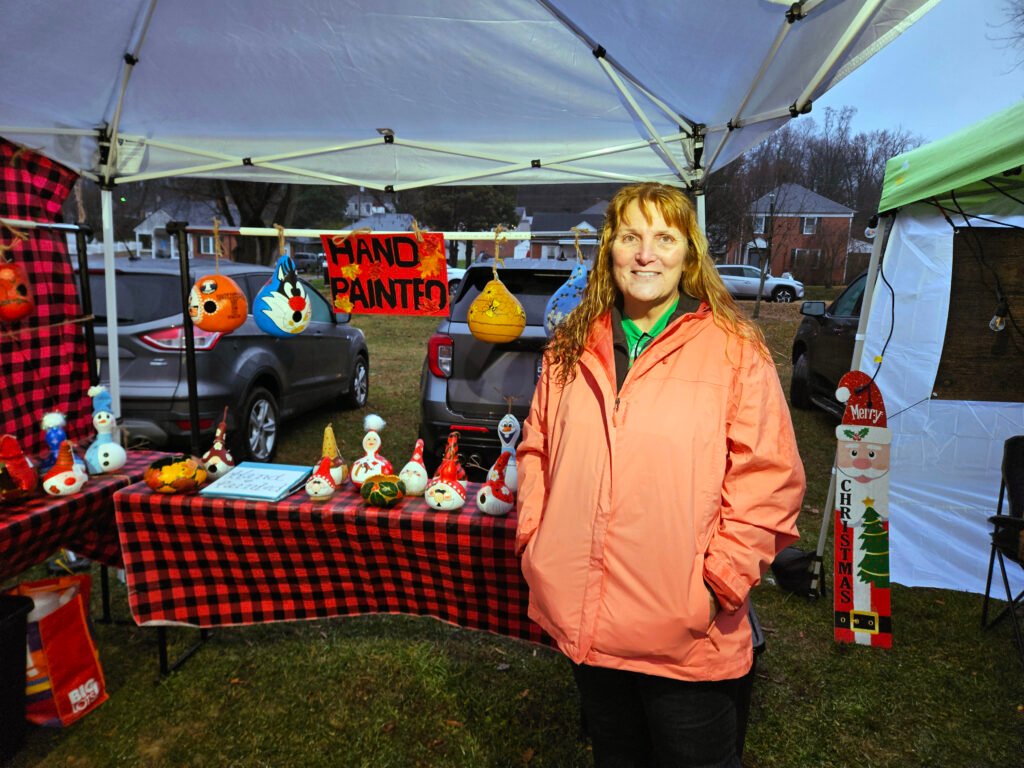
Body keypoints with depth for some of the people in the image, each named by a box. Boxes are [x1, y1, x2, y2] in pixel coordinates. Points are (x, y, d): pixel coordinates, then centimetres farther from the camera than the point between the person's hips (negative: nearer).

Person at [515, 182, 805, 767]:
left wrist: (721, 583, -13)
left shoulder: (734, 348, -7)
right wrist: (533, 539, 4)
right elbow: (537, 449, 13)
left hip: (685, 633, -3)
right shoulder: (571, 348, 6)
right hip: (584, 623, 4)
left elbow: (770, 477, -9)